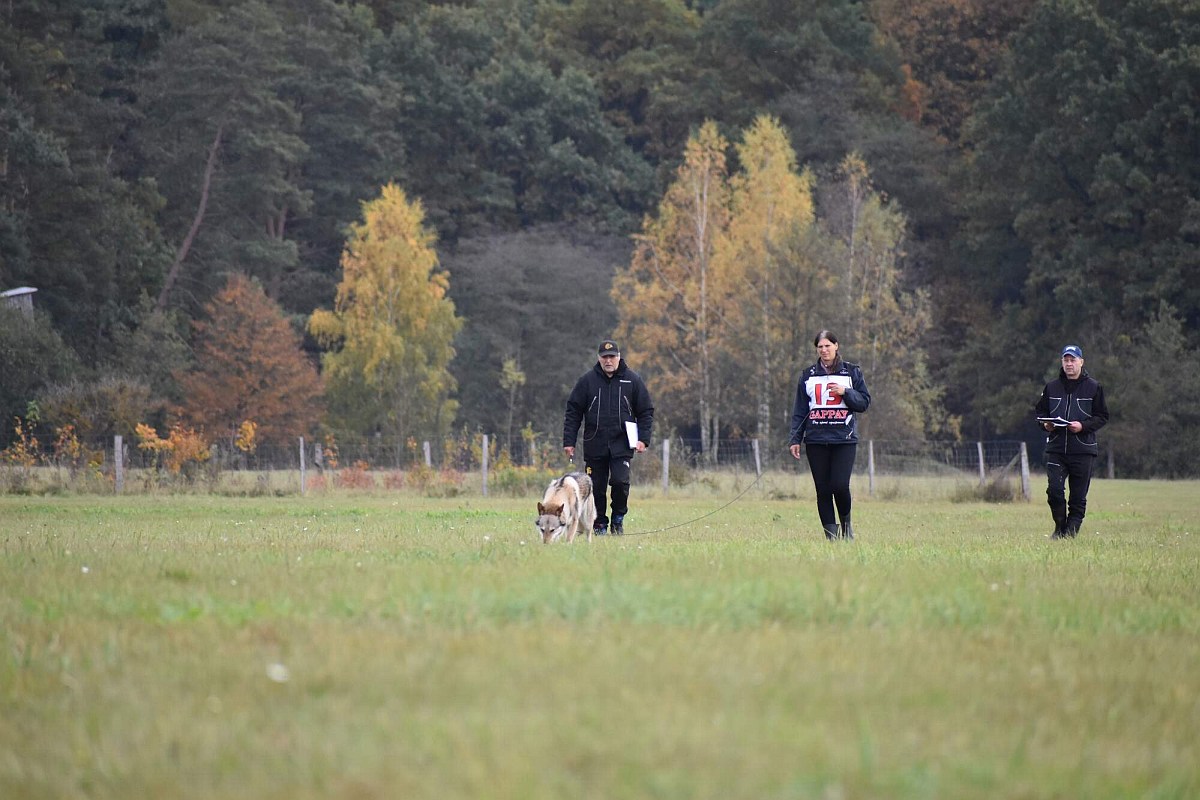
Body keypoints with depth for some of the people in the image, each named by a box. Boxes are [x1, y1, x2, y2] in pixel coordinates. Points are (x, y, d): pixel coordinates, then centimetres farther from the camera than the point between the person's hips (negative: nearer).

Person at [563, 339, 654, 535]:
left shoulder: (632, 380, 4)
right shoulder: (587, 380, 3)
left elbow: (646, 411, 9)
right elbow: (573, 412, 6)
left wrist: (643, 439, -2)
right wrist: (569, 441, 0)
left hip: (621, 445, -1)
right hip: (594, 444, 1)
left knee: (620, 481, -16)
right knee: (596, 487, 3)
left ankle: (618, 517, 5)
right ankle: (599, 525, 17)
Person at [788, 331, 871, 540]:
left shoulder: (852, 372, 8)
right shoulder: (807, 375, 13)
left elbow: (864, 403, 5)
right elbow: (799, 411, 14)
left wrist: (845, 392, -11)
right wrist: (795, 439, 7)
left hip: (844, 439, -2)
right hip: (816, 440, 2)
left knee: (840, 485, -13)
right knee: (823, 490, -1)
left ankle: (846, 522, 14)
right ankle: (831, 533, 5)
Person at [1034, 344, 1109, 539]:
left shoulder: (1093, 387, 2)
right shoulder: (1051, 387, 10)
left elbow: (1102, 417, 3)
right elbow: (1039, 411, 19)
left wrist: (1083, 426, -13)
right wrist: (1045, 423, -3)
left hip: (1083, 450, -2)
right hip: (1056, 448, 2)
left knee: (1078, 497, 0)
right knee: (1054, 490, -11)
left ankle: (1071, 530, 9)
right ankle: (1060, 527, 7)